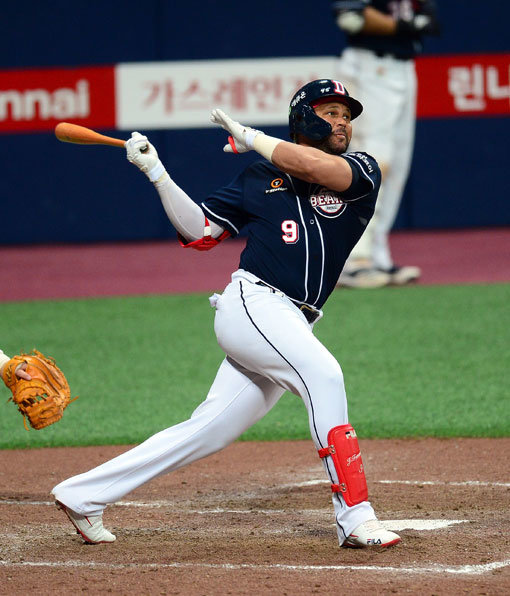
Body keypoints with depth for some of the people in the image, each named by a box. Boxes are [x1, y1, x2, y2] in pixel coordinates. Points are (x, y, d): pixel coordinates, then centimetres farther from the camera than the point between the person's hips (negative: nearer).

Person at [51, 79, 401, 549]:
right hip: (252, 303, -3)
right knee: (322, 372, -29)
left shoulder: (363, 172, 11)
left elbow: (319, 168, -10)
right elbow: (198, 231, 14)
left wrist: (251, 138, -1)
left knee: (206, 432, 5)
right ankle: (355, 518, -30)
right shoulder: (261, 178, 12)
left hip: (289, 327, 3)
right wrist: (156, 172, 6)